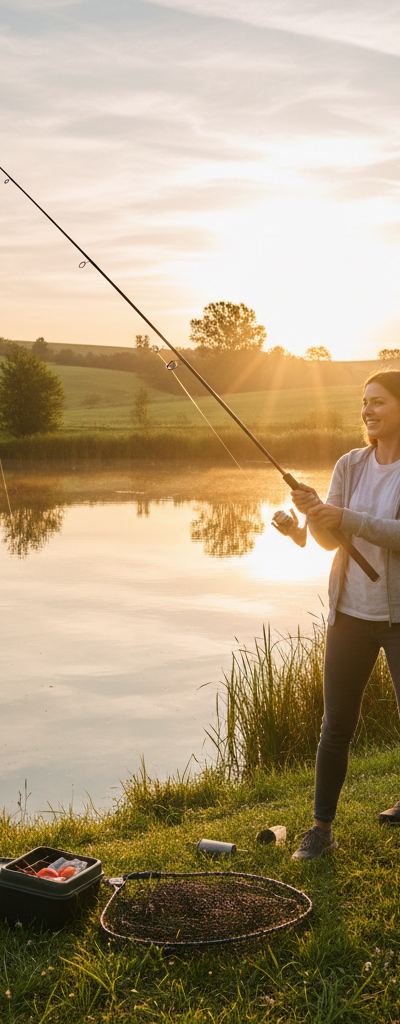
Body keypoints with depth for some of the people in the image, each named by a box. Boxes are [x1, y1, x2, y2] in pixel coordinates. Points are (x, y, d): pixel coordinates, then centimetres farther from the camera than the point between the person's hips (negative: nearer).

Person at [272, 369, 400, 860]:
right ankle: (322, 828, 16)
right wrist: (311, 516, -17)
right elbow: (330, 538, 3)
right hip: (351, 612, 4)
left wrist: (347, 518, -26)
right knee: (335, 727, 5)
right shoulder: (351, 465, 6)